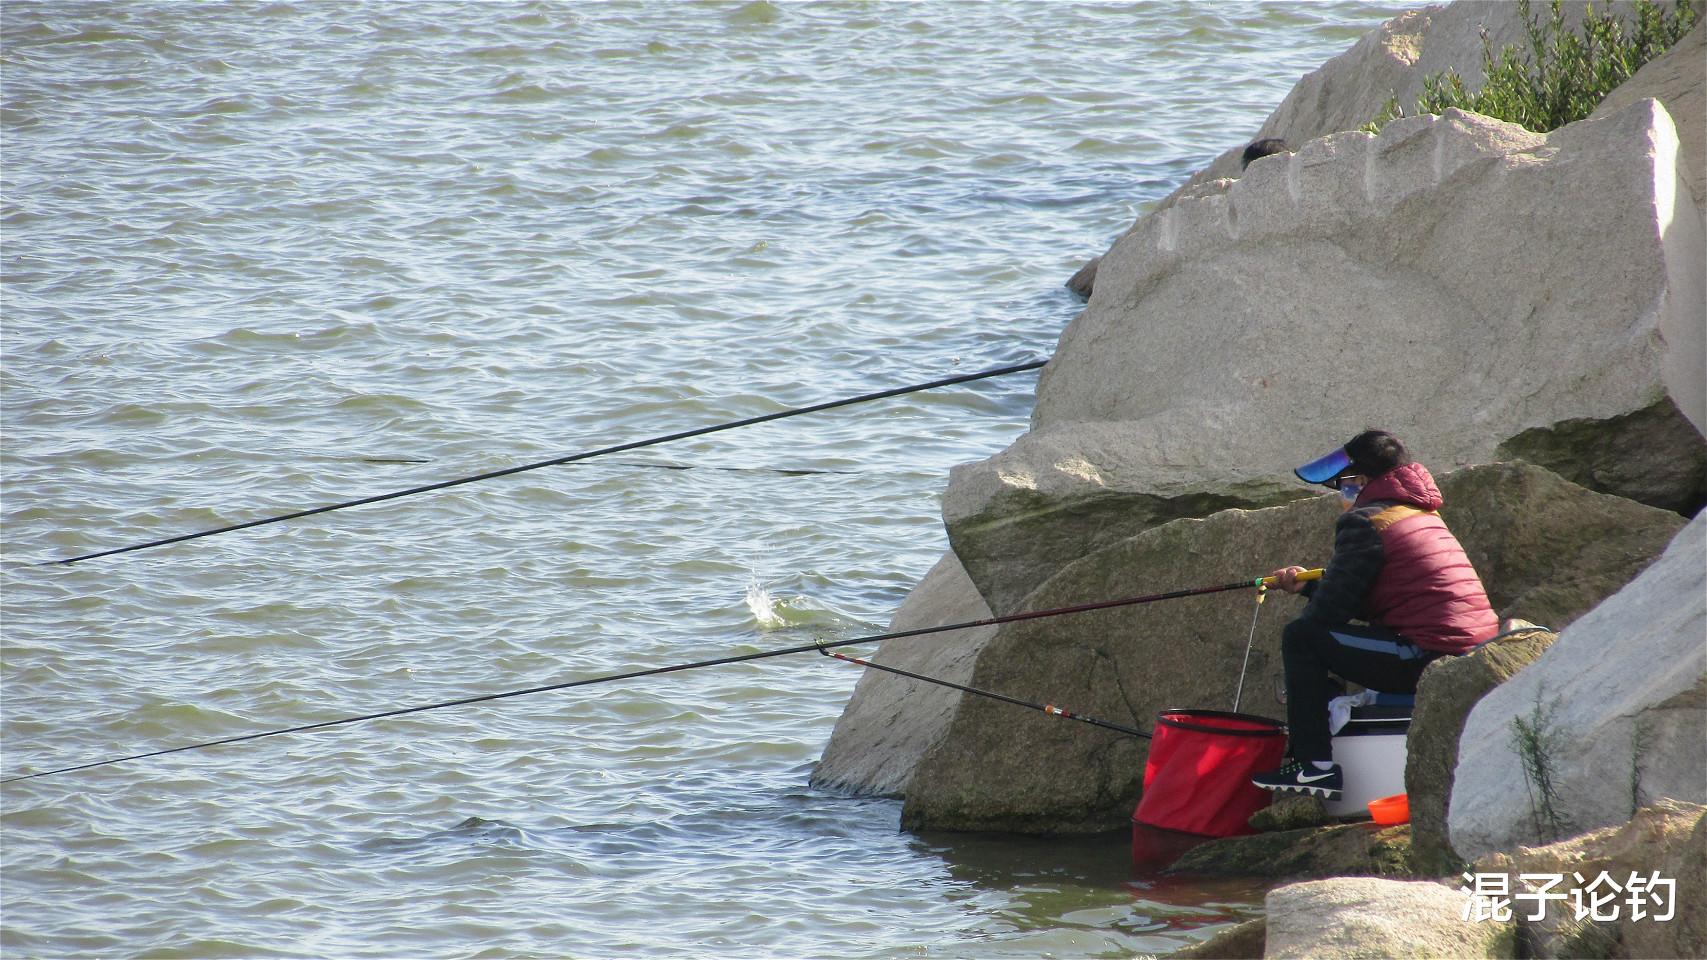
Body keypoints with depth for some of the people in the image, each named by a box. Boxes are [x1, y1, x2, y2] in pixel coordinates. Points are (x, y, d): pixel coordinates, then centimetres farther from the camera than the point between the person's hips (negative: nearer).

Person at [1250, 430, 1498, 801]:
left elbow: (1329, 610, -9)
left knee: (1300, 637, -3)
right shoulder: (1424, 516, 21)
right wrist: (1306, 584, 21)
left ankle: (1313, 765, -5)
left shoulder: (1364, 523, -8)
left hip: (1429, 660, -10)